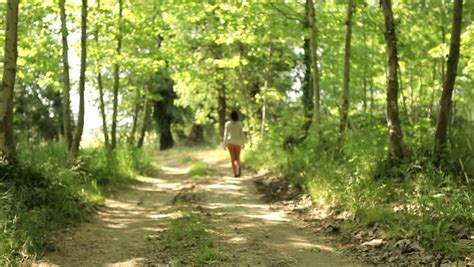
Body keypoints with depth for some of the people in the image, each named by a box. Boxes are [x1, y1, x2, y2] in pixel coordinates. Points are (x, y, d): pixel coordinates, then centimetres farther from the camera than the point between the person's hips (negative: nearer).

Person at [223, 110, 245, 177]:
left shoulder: (227, 124, -5)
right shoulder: (239, 123, -3)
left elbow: (225, 134, -6)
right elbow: (242, 134, -2)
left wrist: (224, 144, -1)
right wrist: (243, 143, 5)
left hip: (230, 142, 0)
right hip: (237, 143, 0)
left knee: (232, 159, 7)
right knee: (237, 158, 11)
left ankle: (235, 173, -1)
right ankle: (239, 167, -21)